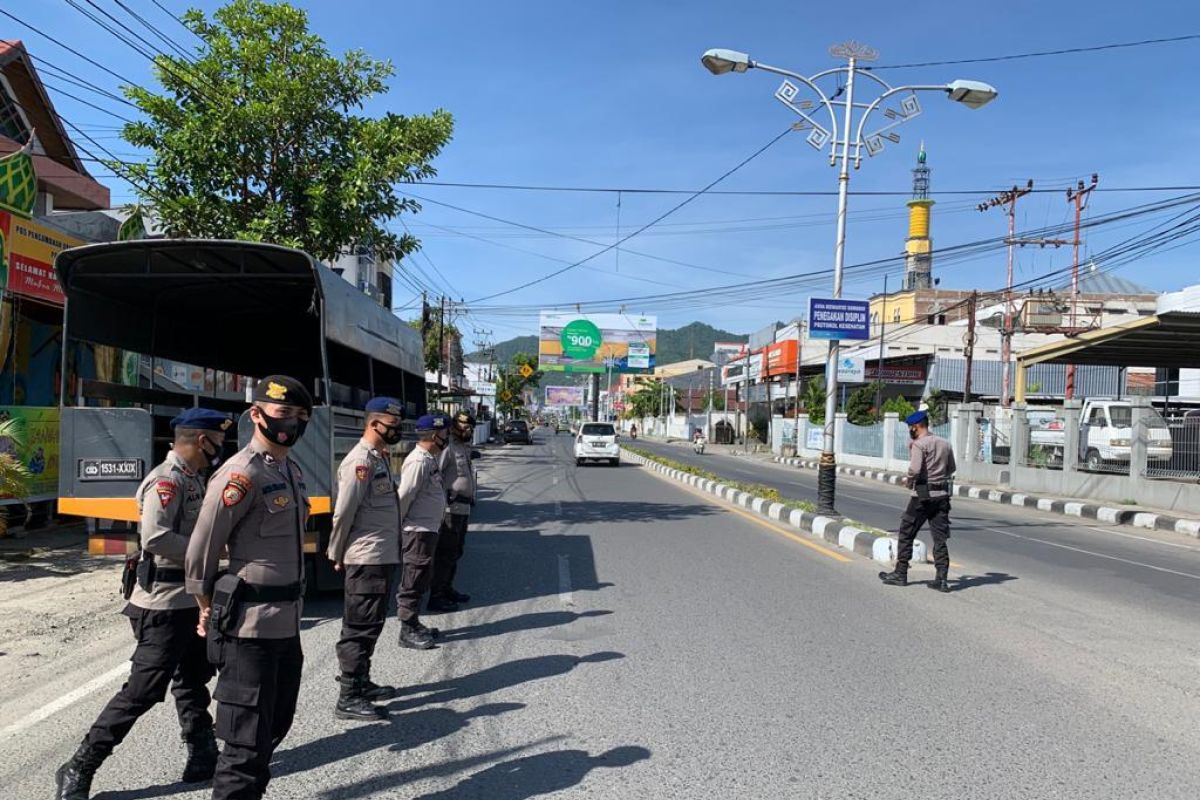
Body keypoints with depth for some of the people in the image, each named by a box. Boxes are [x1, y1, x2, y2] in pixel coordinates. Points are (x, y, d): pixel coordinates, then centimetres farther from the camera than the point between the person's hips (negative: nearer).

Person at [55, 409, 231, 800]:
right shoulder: (166, 480, -19)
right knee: (143, 690, -4)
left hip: (189, 601, 10)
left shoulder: (193, 478, 11)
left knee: (193, 682, 18)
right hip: (164, 605, -10)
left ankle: (204, 759, 30)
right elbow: (155, 536, -30)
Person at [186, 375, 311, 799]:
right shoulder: (242, 474, -17)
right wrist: (210, 610, 0)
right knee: (247, 742, 0)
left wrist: (292, 608, 17)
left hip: (287, 623, 9)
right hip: (250, 627, -9)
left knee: (275, 727, 21)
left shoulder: (292, 470, 11)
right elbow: (200, 551, -13)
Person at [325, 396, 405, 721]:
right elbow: (343, 513, -17)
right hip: (366, 558, -9)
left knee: (370, 624, 18)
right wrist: (337, 555, -7)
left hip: (383, 557, 9)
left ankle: (361, 682, 30)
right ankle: (348, 698, 4)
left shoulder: (381, 457, 14)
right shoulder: (360, 461, -17)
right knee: (360, 627, -3)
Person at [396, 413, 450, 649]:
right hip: (417, 531, -10)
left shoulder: (430, 459, 13)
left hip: (428, 530, 10)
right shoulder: (418, 461, -20)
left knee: (421, 580, 18)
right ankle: (407, 632, 6)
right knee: (413, 582, -2)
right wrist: (399, 529, -13)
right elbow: (404, 497, -21)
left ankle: (414, 625, 29)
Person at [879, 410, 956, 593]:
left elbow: (914, 469, -24)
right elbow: (951, 469, 19)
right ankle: (942, 578, 1)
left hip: (923, 495, -6)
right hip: (942, 495, 6)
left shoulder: (919, 445, -12)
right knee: (940, 538, 6)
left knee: (906, 534, 7)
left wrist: (910, 482, -6)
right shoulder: (945, 443, 10)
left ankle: (900, 574, 13)